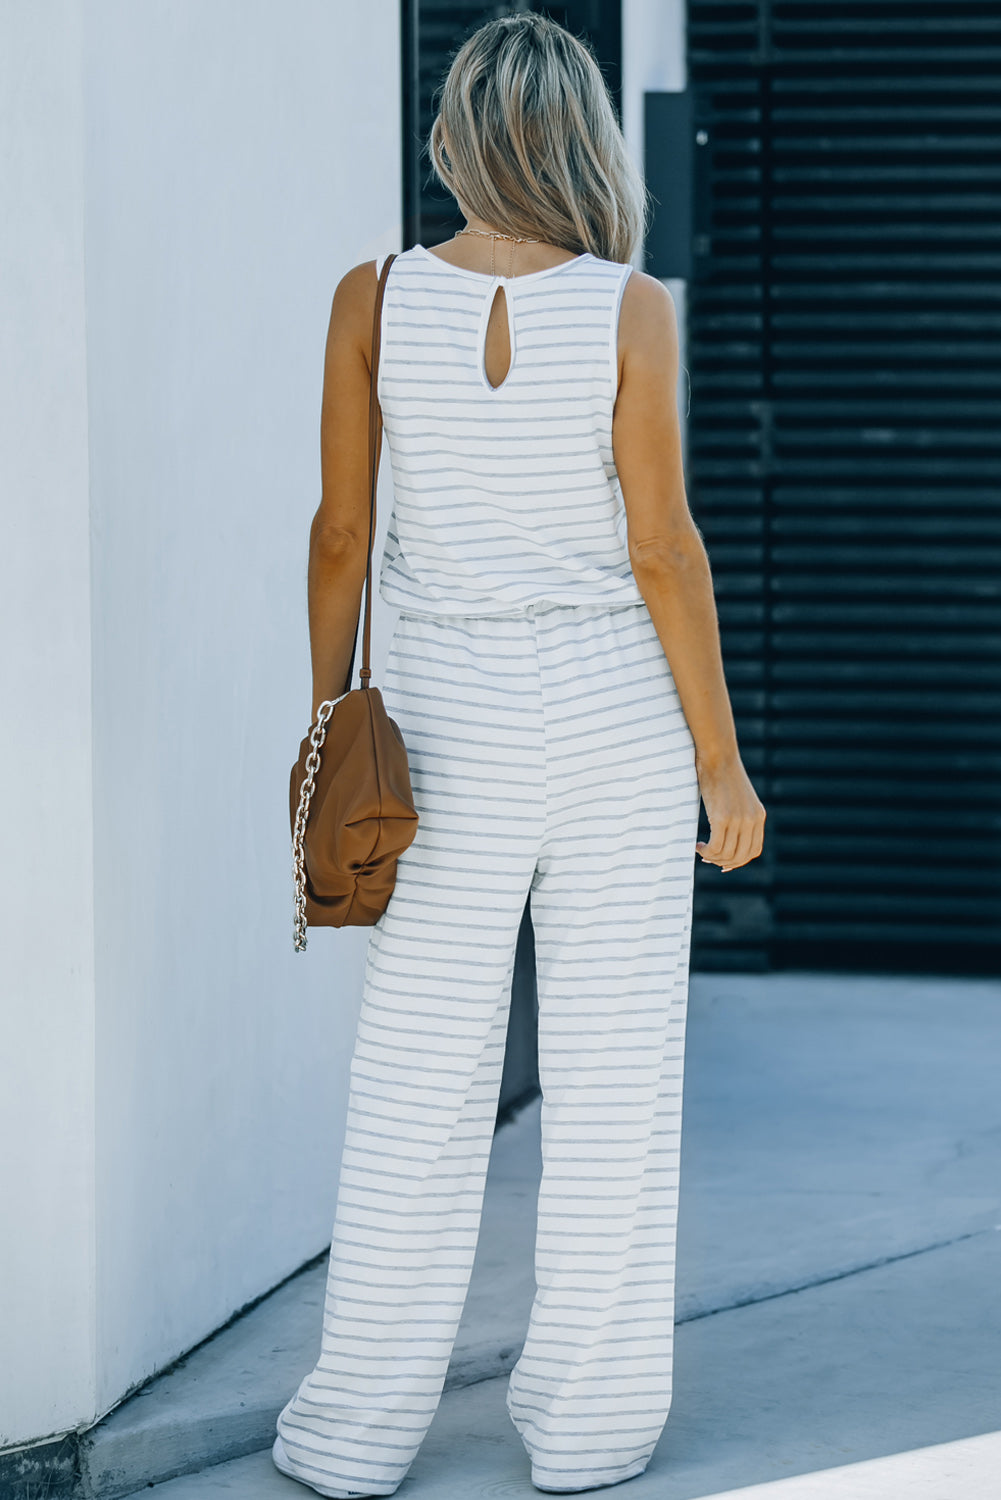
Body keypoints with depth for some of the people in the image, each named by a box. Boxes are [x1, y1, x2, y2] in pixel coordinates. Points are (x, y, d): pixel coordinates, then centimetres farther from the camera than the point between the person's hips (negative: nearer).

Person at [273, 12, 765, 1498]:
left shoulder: (375, 300, -5)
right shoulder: (632, 311, -10)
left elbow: (341, 529, -1)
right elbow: (661, 548, -10)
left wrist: (328, 722, 11)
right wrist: (723, 760, -2)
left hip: (447, 719, 1)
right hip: (618, 709, -1)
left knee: (416, 1081, 7)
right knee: (614, 1071, 7)